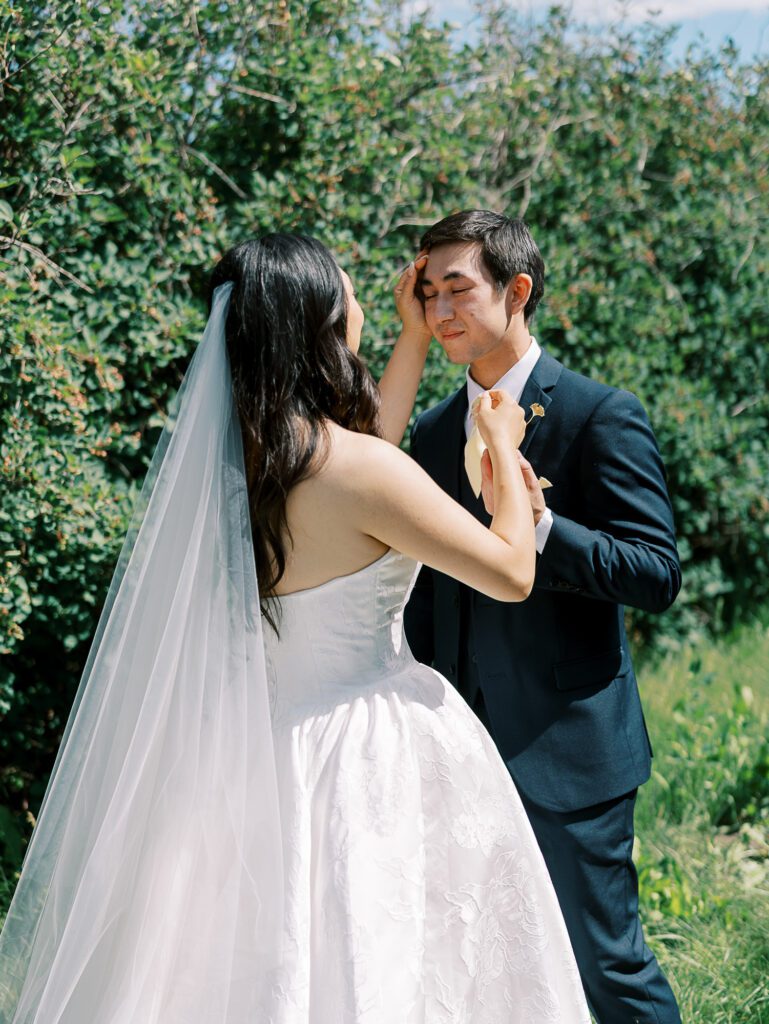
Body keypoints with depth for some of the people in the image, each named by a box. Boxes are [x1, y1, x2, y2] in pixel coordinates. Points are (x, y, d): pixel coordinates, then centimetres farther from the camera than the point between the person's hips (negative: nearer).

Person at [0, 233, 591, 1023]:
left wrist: (416, 336, 23)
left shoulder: (233, 448, 0)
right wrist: (502, 444, 3)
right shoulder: (360, 472, -22)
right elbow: (512, 571, -12)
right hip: (374, 755, -8)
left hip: (270, 745, 8)